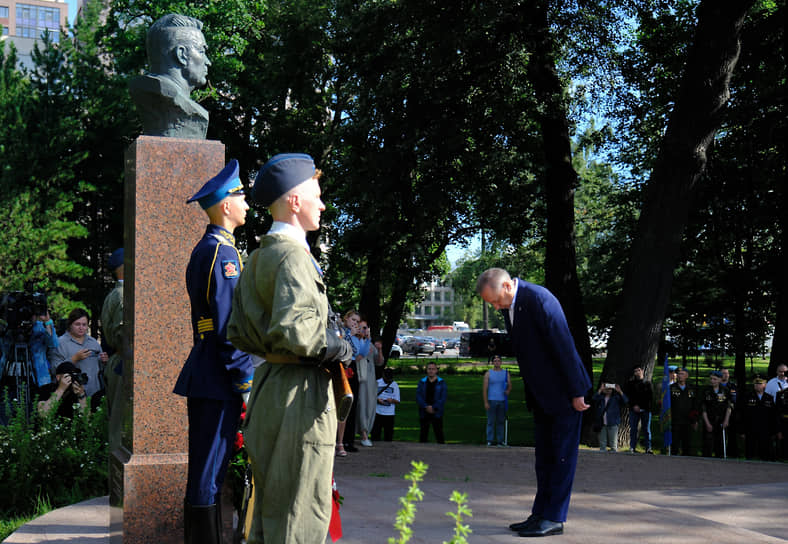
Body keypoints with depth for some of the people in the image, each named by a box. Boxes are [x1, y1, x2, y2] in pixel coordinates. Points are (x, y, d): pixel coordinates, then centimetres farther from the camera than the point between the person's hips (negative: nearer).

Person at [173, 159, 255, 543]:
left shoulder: (204, 249, 18)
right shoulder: (223, 252, -14)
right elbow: (230, 326, -19)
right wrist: (246, 382, -16)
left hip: (204, 377, 10)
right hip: (218, 381, -10)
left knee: (206, 471, 16)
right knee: (209, 474, -4)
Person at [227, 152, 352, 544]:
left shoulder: (257, 258, 15)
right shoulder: (293, 255, -16)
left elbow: (239, 333, 17)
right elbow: (293, 330, -29)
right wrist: (336, 347, -13)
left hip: (268, 388, 10)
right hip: (299, 395, -10)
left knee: (269, 507, 18)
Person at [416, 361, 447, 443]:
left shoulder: (441, 382, 2)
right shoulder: (422, 382, 7)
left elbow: (443, 398, -6)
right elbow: (418, 397, -2)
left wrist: (433, 408, -16)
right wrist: (426, 407, -16)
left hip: (437, 413, -2)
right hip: (424, 413, 2)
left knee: (439, 435, -2)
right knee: (423, 435, 7)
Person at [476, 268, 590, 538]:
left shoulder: (539, 299, -22)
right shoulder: (509, 305, 6)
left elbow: (564, 346, -22)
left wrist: (576, 393, -19)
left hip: (564, 391, -9)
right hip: (542, 394, 9)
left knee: (562, 455, -2)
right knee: (544, 457, 12)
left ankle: (554, 518, 3)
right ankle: (540, 514, 18)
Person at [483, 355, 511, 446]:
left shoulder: (505, 373, 11)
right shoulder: (488, 373, 3)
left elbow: (510, 385, 10)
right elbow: (484, 388, 0)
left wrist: (508, 391, -14)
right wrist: (485, 402, -7)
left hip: (502, 401, 2)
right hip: (491, 401, -2)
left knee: (501, 421, 5)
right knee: (491, 421, -2)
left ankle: (500, 440, 10)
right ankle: (490, 440, 2)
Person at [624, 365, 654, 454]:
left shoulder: (647, 383, 11)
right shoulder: (630, 383, 10)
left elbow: (651, 396, 7)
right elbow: (628, 396, 4)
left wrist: (649, 406, -7)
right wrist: (634, 405, -8)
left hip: (646, 410, 0)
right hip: (634, 410, 0)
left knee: (646, 429, 0)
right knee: (633, 429, 0)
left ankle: (648, 448, 0)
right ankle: (632, 448, 4)